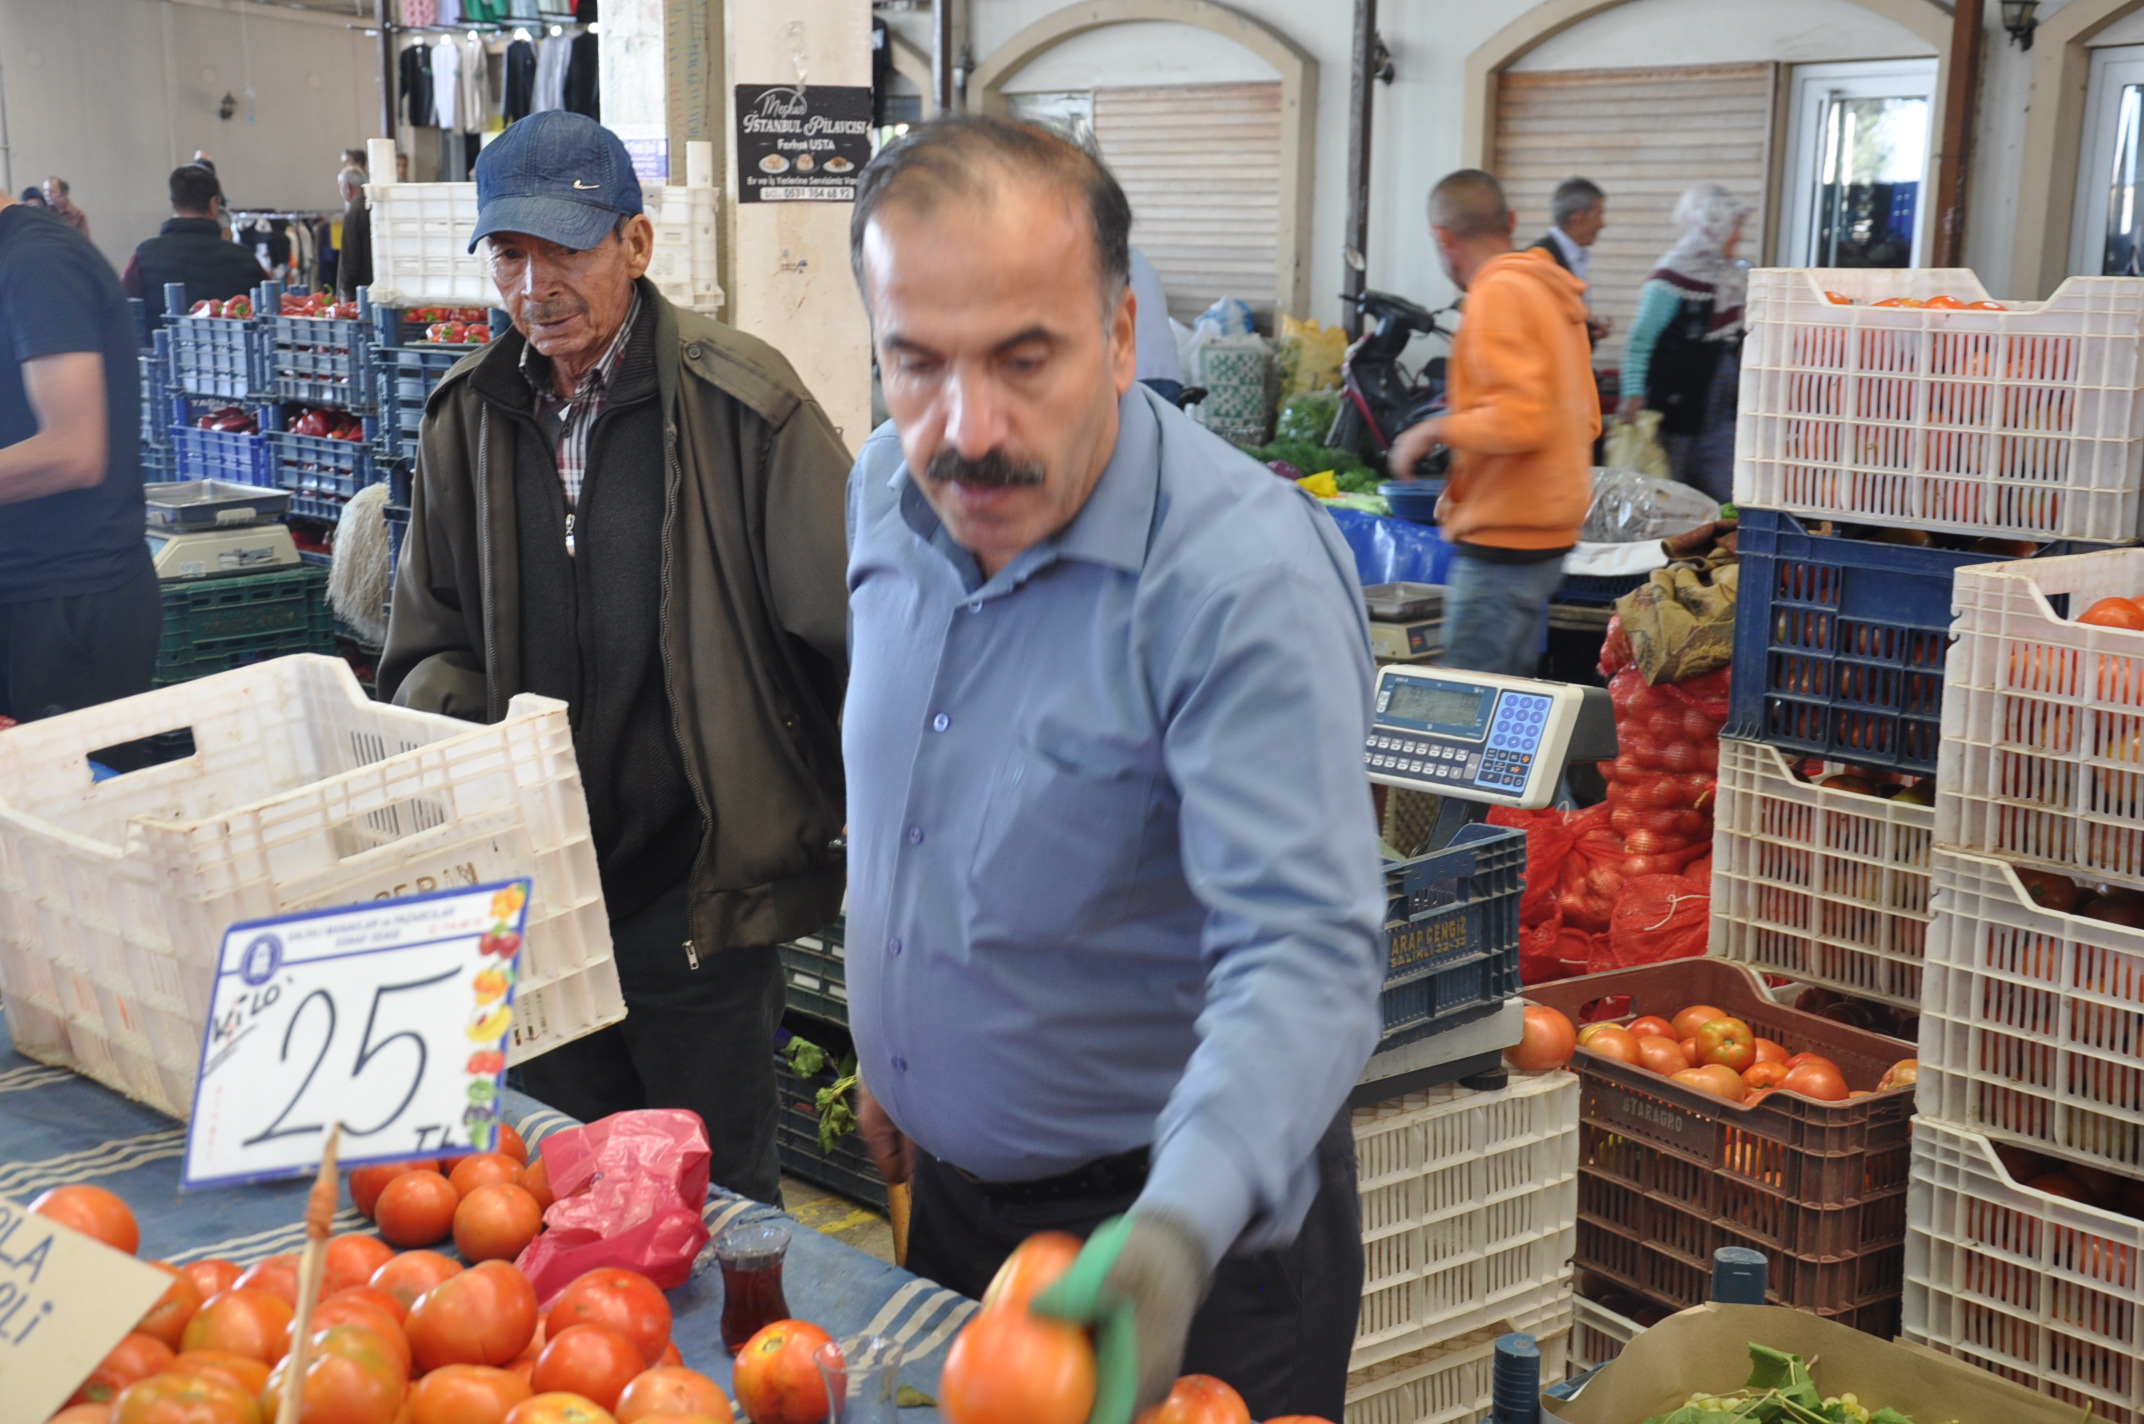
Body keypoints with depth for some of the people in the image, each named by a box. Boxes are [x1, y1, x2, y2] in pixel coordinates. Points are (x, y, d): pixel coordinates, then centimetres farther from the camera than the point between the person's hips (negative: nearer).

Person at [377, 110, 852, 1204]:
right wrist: (444, 727, -6)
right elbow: (431, 644, 15)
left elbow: (857, 629, -9)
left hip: (699, 892, -5)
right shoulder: (467, 419, 6)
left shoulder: (741, 404, -11)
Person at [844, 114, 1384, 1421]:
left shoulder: (1248, 576, -29)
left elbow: (1302, 958, -34)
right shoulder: (892, 491, -5)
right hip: (952, 1184, 7)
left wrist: (1177, 1233, -47)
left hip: (1202, 1219, -6)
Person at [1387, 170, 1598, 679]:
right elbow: (1587, 420, 22)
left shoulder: (1498, 293, -14)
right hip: (1548, 533, 10)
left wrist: (1434, 431, -11)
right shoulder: (1553, 289, 15)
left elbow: (1521, 419, -24)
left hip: (1504, 540, -10)